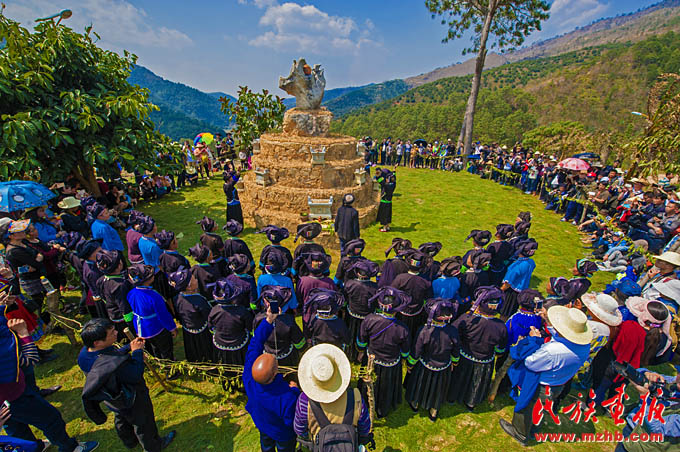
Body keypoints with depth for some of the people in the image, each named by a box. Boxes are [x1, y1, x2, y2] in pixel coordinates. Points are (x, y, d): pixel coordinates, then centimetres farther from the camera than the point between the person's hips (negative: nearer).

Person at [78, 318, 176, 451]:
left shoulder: (86, 352, -21)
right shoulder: (111, 365, -46)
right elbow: (136, 375, -32)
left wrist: (129, 347, -10)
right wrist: (137, 351, -24)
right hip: (132, 402, -7)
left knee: (122, 420, 35)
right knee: (143, 425, 22)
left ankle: (129, 441, 62)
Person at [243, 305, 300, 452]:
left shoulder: (249, 377, -39)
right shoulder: (288, 398, -49)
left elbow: (254, 345, -29)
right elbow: (292, 421, -29)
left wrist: (268, 321, -31)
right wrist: (295, 390, -21)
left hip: (260, 422, 4)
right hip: (282, 433, -3)